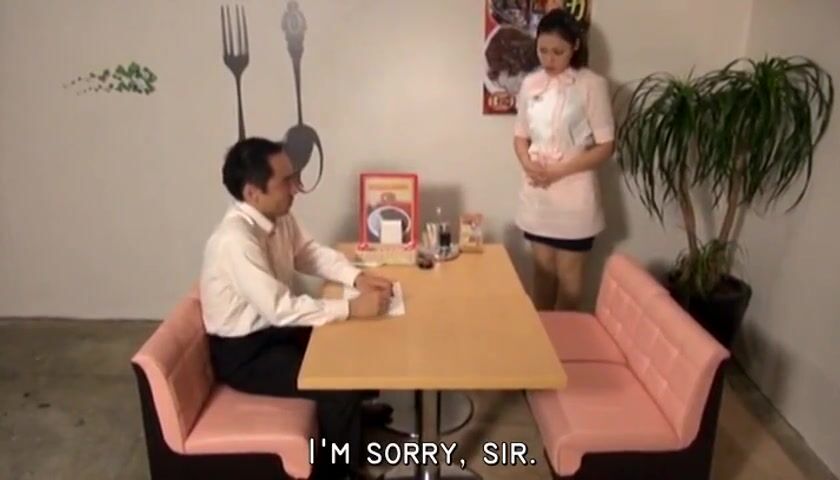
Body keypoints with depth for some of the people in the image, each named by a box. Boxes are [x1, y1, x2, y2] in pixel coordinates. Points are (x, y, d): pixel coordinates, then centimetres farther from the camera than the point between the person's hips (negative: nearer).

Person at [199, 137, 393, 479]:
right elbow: (280, 309, -32)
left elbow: (313, 254, 8)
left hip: (275, 326, 8)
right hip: (242, 351, -8)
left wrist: (358, 278, -9)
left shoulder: (278, 217, -5)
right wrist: (351, 308, -29)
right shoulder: (235, 240, -31)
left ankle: (356, 412, 28)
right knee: (341, 386, -16)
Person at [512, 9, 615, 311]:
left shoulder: (592, 85, -11)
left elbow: (605, 147, -10)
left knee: (568, 272, 8)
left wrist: (560, 170, -19)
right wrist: (528, 164, -11)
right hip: (537, 193, 4)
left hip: (573, 195, -4)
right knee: (543, 267, 15)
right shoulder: (530, 84, 4)